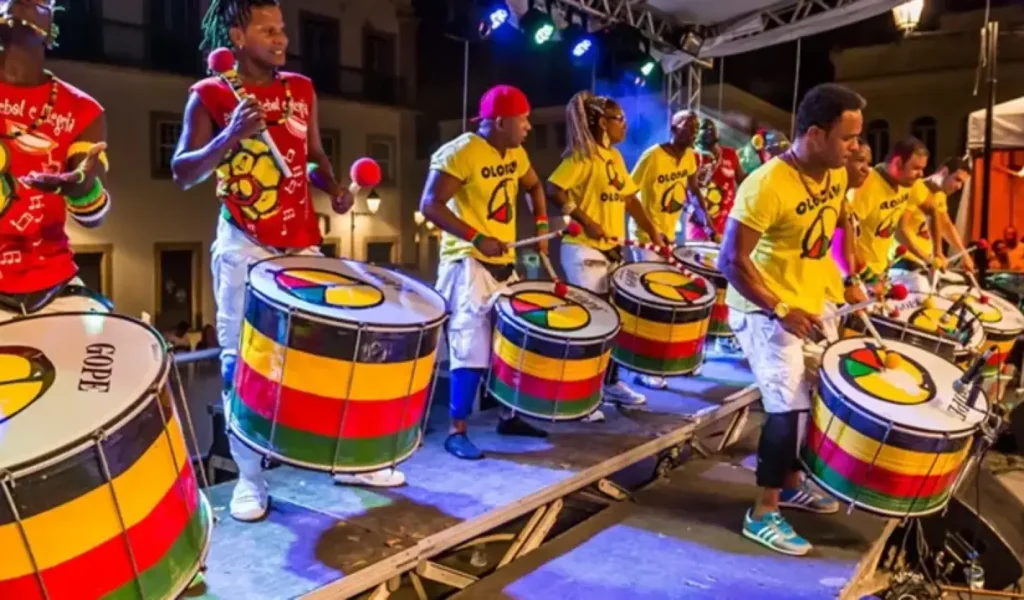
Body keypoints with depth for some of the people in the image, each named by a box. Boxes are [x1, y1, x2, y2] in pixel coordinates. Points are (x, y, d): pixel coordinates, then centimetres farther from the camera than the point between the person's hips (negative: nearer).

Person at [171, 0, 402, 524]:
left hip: (302, 243, 4)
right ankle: (249, 477, 12)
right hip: (243, 246, -4)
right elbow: (182, 174, -9)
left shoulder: (301, 89, 10)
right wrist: (230, 136, -24)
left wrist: (334, 188, -3)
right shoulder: (209, 95, -2)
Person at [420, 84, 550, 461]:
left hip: (505, 261, 8)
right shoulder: (460, 153, -15)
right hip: (468, 262, -8)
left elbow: (534, 187, 26)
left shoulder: (515, 154, 9)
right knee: (473, 344, -11)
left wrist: (542, 225, 9)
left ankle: (509, 416, 29)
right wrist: (478, 238, -24)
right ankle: (456, 432, 0)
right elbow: (430, 205, -19)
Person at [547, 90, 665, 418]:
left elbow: (629, 198, 15)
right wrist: (585, 220, -21)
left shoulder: (615, 156, 13)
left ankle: (611, 383, 30)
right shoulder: (582, 155, -12)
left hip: (612, 249, 9)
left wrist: (653, 231, 9)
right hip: (584, 251, -9)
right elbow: (554, 189, -19)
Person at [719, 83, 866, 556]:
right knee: (790, 406, -12)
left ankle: (791, 483, 38)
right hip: (765, 310, -9)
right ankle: (763, 514, 4)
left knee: (818, 396, 17)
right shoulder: (767, 186, -26)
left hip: (811, 304, 9)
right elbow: (732, 261, -25)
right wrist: (781, 312, -26)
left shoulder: (836, 174, 0)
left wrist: (849, 281, 13)